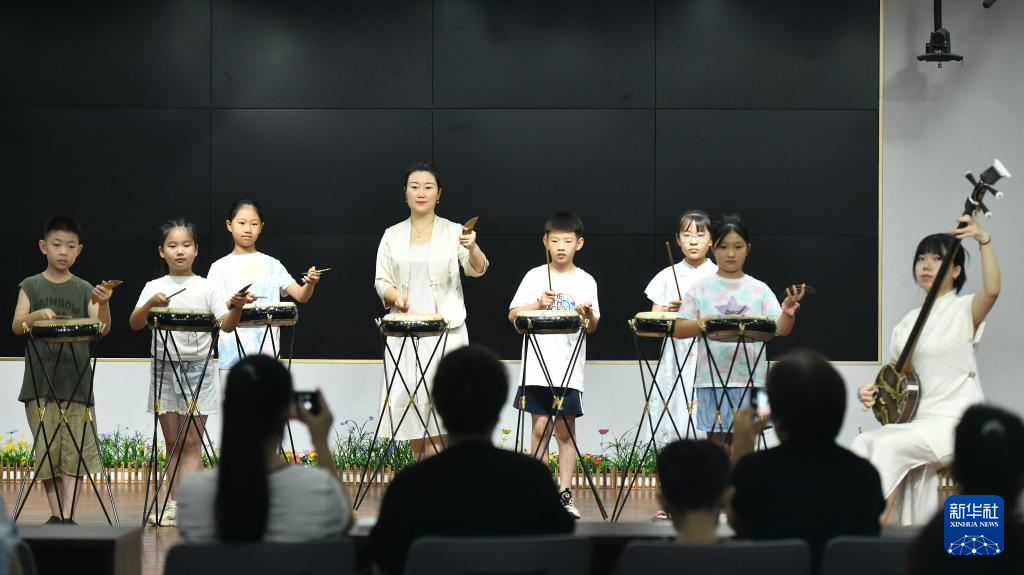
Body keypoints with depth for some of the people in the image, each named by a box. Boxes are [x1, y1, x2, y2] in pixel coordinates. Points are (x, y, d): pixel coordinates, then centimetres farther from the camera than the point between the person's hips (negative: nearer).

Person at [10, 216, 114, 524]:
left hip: (76, 382, 0)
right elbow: (17, 326, -6)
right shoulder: (31, 286, 5)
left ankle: (67, 515, -5)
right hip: (40, 382, 0)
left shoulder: (84, 290, 7)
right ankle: (56, 514, 10)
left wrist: (104, 305, -22)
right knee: (46, 450, 2)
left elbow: (102, 330, -3)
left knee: (74, 452, -5)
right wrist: (36, 316, -26)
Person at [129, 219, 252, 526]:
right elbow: (135, 324, -8)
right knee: (172, 442, 8)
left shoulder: (207, 288, 0)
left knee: (192, 442, -4)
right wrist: (150, 304, -26)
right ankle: (174, 504, 13)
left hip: (197, 368, -2)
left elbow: (226, 325, -11)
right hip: (164, 368, 2)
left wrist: (236, 307, -31)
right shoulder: (154, 287, 4)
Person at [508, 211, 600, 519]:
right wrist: (538, 304, -12)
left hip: (570, 370, 0)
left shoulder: (586, 282, 5)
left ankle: (565, 493, 4)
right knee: (540, 427, 1)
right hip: (537, 367, 0)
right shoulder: (535, 277, 5)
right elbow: (513, 315, 4)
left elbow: (592, 327, 6)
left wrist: (588, 314, -16)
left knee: (565, 430, 2)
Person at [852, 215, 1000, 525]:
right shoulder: (909, 321, 15)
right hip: (914, 419, 6)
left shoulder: (964, 310, -4)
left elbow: (992, 290, -27)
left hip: (955, 423, -6)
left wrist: (984, 240, -34)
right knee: (862, 444, -17)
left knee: (889, 446, -26)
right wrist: (874, 390, -2)